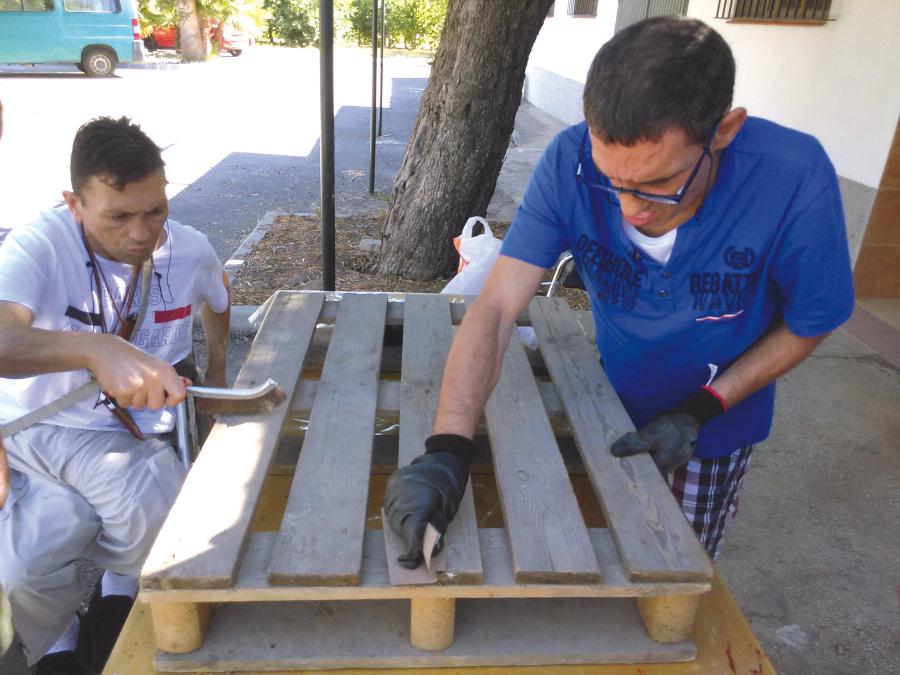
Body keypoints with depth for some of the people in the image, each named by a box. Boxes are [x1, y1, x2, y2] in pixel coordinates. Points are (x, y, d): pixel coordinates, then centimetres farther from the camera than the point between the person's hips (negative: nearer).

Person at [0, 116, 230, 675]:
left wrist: (218, 366, 18)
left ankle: (121, 589, 13)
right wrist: (97, 349, -54)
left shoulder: (190, 252, -5)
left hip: (128, 439, 2)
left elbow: (216, 298, 21)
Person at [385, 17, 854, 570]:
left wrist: (700, 411, -26)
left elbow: (807, 325, -17)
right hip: (616, 401, 2)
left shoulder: (793, 180, -33)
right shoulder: (571, 163, -31)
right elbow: (497, 307, -35)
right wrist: (447, 451, -47)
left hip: (716, 420, -1)